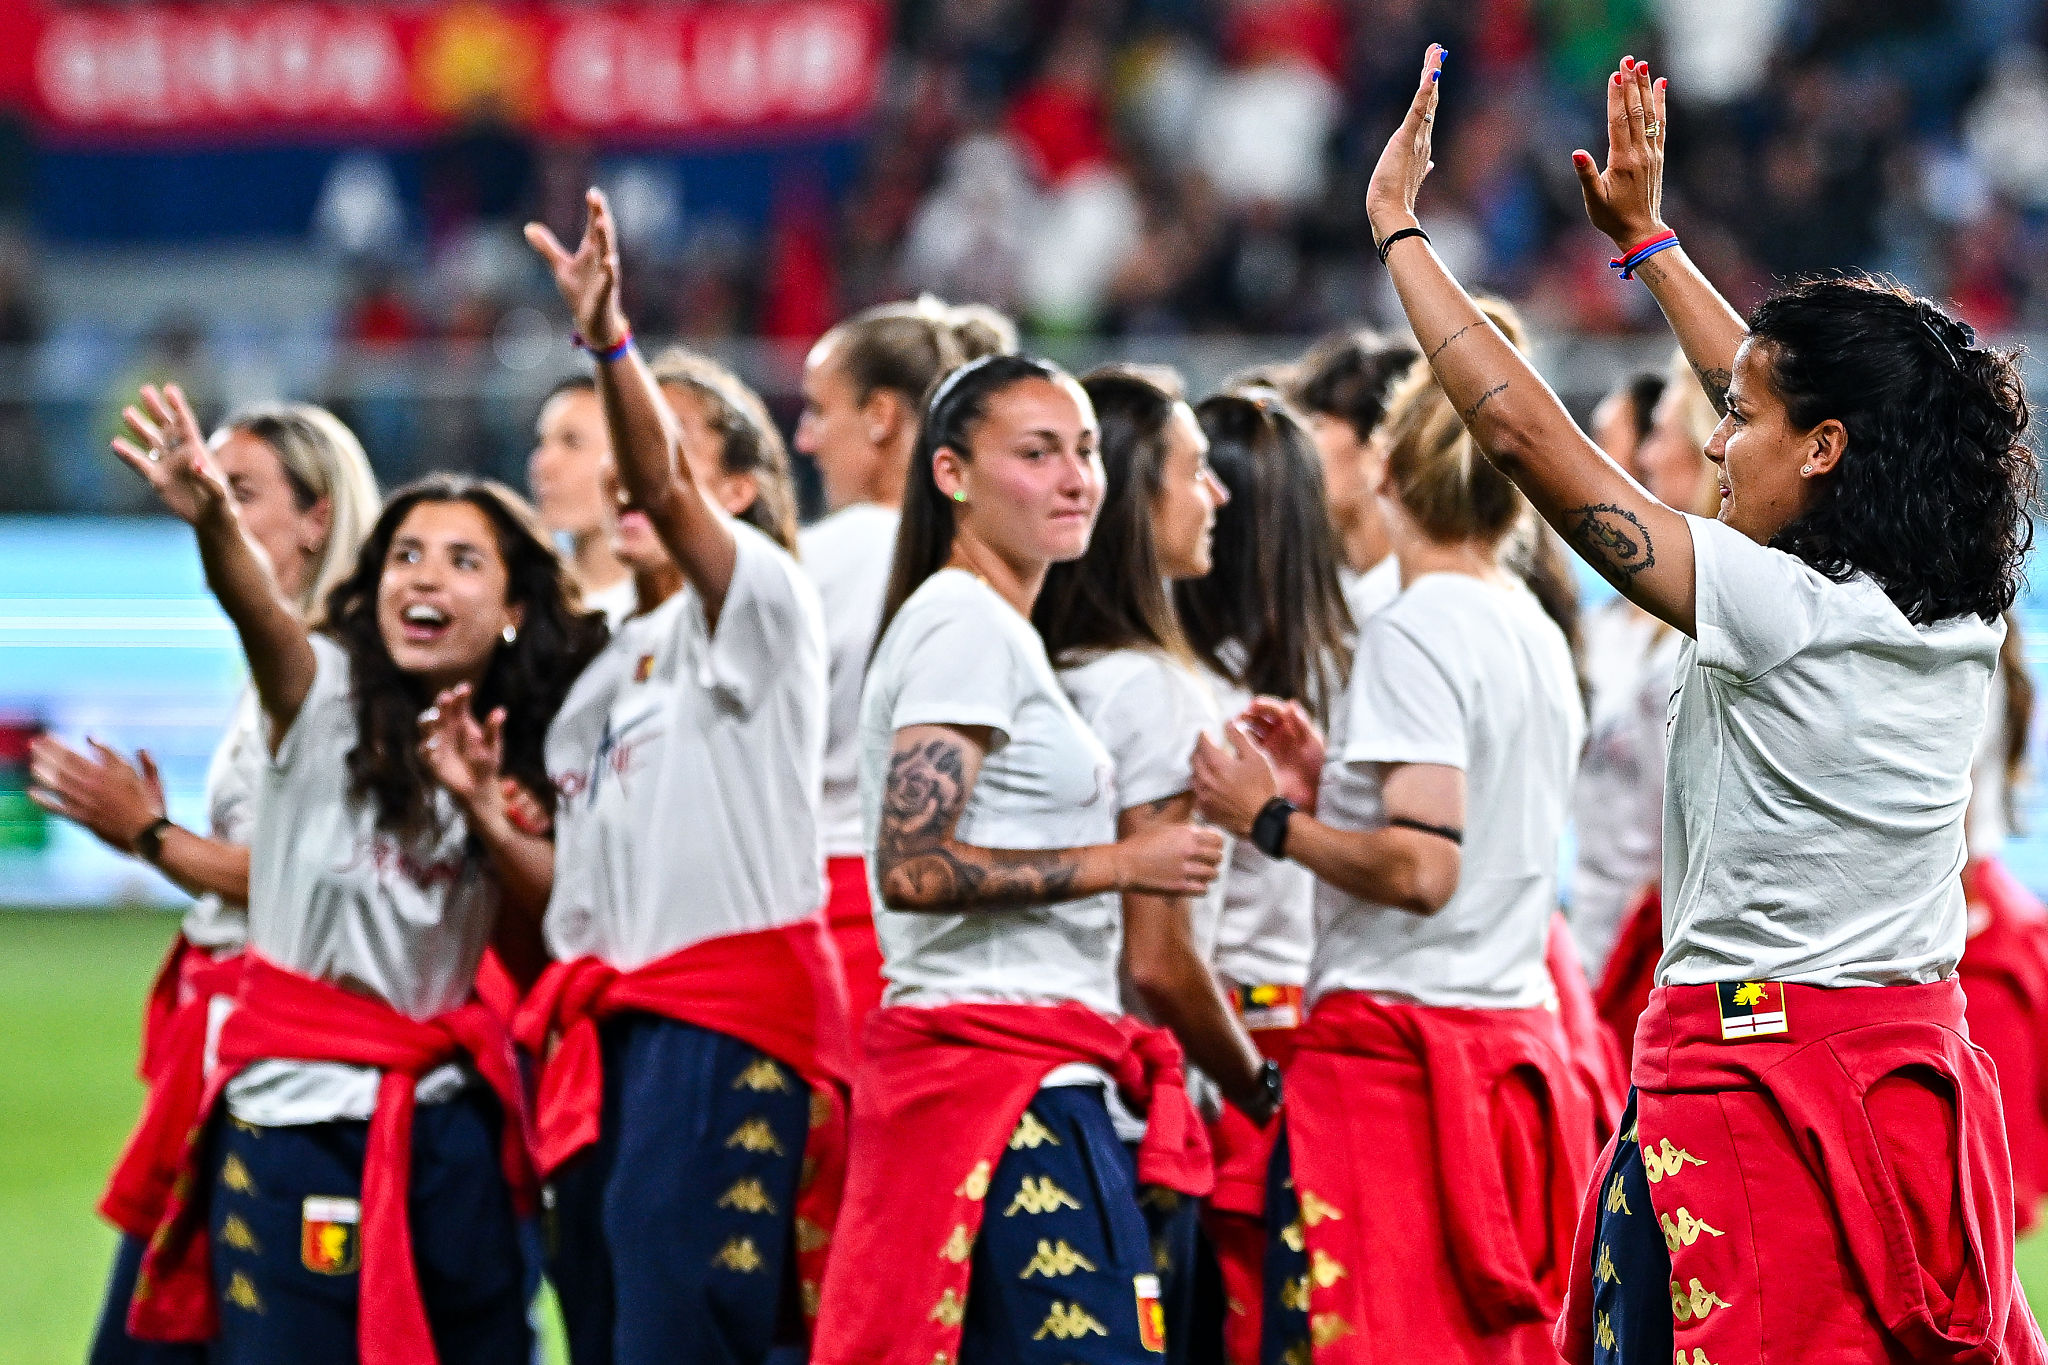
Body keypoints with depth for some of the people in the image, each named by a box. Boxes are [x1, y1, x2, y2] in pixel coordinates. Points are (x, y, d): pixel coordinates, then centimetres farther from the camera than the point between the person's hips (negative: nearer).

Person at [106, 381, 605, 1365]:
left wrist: (487, 811, -11)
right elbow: (258, 612, -25)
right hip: (295, 1109, -4)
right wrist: (212, 520, -47)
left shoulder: (521, 750, 8)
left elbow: (547, 939, 5)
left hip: (444, 1114, 4)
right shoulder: (325, 697, -3)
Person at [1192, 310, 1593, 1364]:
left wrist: (1271, 821, -7)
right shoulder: (1537, 636, 13)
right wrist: (1327, 787, 17)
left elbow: (1420, 868, -19)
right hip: (1518, 1038, 8)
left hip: (1393, 1043, -8)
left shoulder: (1415, 632, -11)